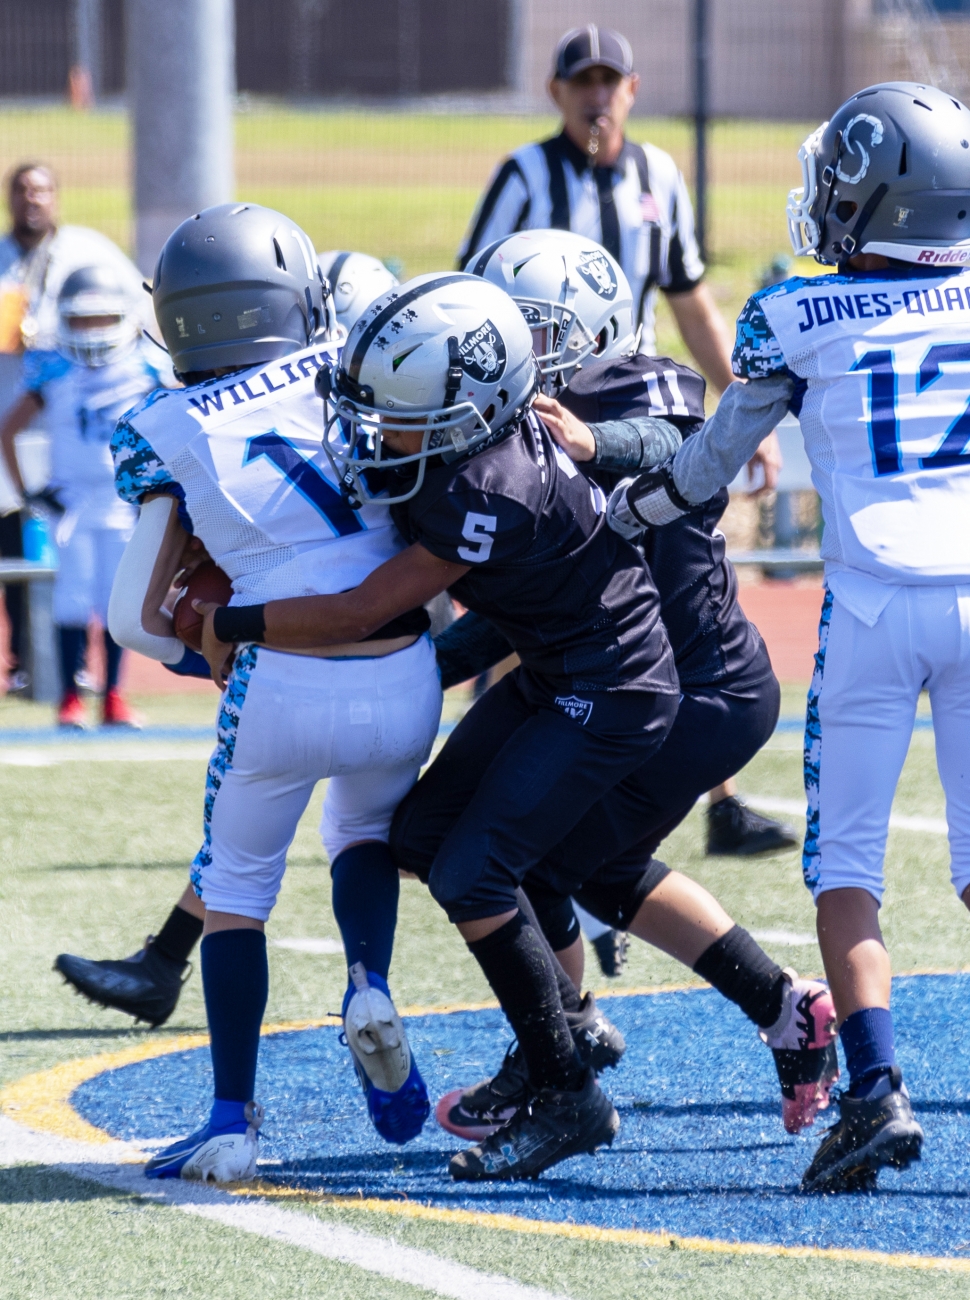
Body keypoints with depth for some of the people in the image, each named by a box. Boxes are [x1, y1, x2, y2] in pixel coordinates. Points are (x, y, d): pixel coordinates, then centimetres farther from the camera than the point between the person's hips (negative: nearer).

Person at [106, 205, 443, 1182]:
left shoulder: (170, 439, 0)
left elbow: (142, 621, 5)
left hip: (282, 690, -2)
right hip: (403, 684, 2)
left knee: (234, 890, 18)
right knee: (366, 831, 31)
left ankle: (233, 1121, 14)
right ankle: (370, 987, 5)